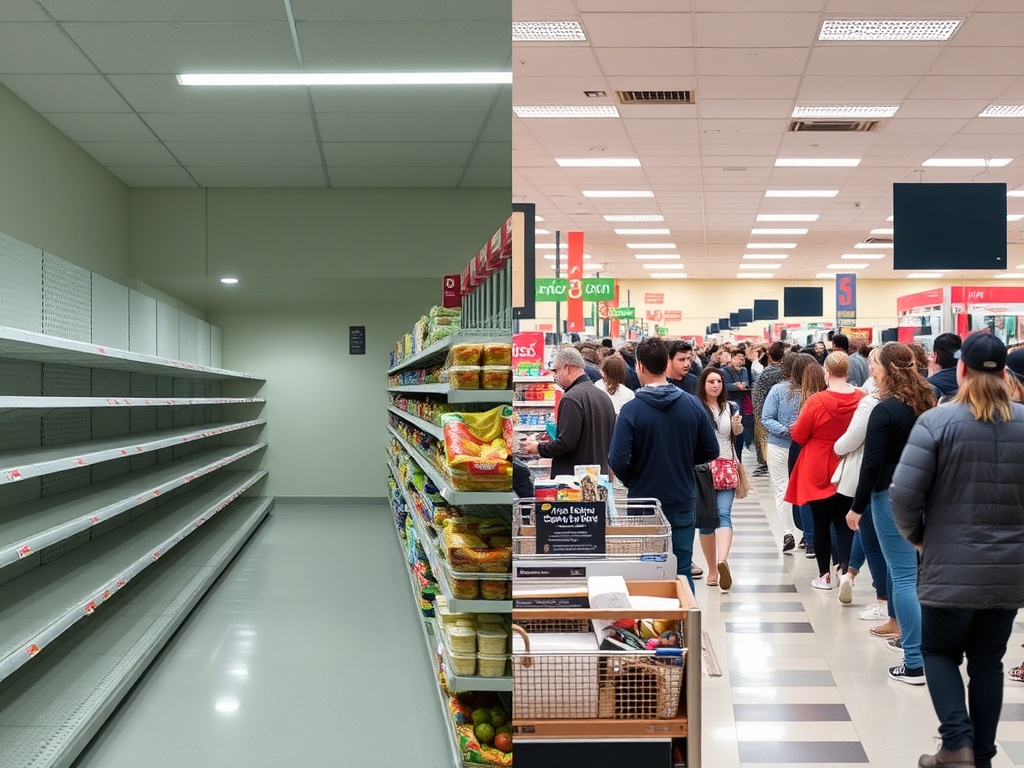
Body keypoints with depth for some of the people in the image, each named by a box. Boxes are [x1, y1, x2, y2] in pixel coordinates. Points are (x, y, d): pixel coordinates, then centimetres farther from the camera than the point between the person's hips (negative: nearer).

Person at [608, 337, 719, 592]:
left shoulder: (631, 410, -14)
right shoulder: (693, 404, -4)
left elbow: (618, 461, -18)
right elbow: (711, 451, 3)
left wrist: (631, 481, 3)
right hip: (683, 504, 3)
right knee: (682, 571, 11)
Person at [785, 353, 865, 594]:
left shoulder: (816, 401, -19)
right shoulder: (862, 399, -9)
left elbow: (798, 436, -8)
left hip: (818, 473, -2)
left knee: (821, 523, 11)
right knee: (843, 523, 10)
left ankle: (824, 575, 19)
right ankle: (844, 570, -9)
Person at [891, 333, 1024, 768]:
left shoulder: (938, 421, -12)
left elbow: (903, 494, -15)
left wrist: (915, 536, 3)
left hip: (951, 566, -3)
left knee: (940, 651, 14)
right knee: (988, 661, 15)